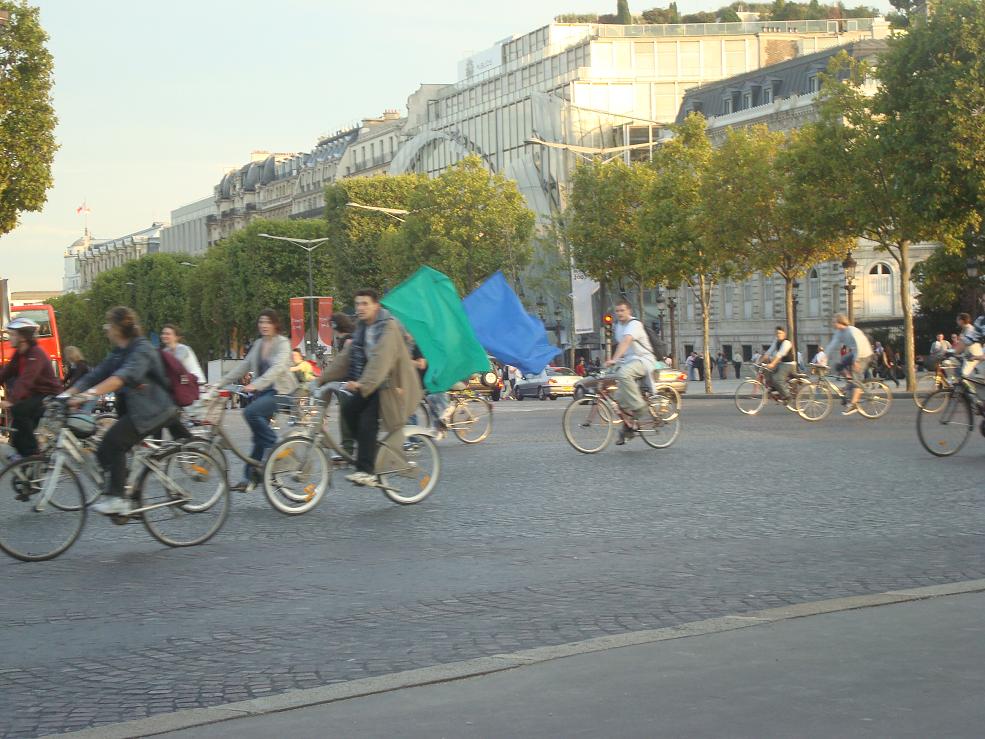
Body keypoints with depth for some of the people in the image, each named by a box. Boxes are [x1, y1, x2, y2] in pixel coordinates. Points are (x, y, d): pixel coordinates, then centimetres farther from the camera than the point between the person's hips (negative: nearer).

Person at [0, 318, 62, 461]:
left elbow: (25, 380, -35)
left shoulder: (36, 354, -23)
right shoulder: (19, 354, 6)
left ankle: (30, 452, -15)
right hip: (34, 394, 9)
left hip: (49, 397, -9)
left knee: (18, 409, -25)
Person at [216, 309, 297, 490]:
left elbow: (277, 368, -23)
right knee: (259, 437, 4)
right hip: (262, 392, 7)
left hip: (280, 391, -7)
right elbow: (243, 366, 16)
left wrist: (256, 385, -36)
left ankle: (276, 446, -14)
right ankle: (251, 477, 7)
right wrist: (220, 382, 6)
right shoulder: (258, 344, 15)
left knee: (251, 412, -28)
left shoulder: (283, 343, -8)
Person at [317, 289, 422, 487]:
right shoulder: (362, 328, 12)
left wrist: (363, 384, -41)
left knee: (367, 420, -21)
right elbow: (346, 357, 11)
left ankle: (367, 471, -19)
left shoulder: (389, 327, -16)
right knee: (349, 408, -11)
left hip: (390, 385, -8)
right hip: (372, 384, 8)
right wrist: (323, 378, 4)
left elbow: (381, 359, -29)